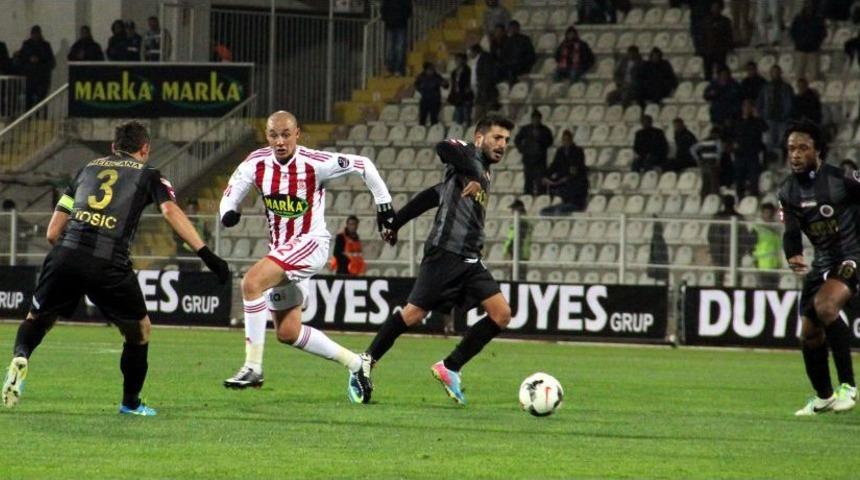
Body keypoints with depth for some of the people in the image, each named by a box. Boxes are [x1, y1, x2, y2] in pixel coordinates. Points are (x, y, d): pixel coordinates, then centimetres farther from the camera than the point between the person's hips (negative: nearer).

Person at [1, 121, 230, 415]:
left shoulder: (88, 168, 26)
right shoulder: (148, 175, 16)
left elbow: (53, 232, 22)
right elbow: (170, 210, -5)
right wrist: (205, 253, -12)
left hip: (66, 255, 3)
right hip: (109, 266, -3)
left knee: (37, 319, 22)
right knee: (139, 331, 20)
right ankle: (130, 403, 28)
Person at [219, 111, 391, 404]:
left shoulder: (315, 164, -16)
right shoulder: (257, 164, -3)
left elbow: (363, 166, -5)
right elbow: (231, 195, 3)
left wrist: (384, 204, 0)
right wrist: (228, 213, -21)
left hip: (310, 244, -7)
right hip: (280, 247, 7)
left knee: (252, 282, -29)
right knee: (287, 333, 8)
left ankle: (253, 367, -25)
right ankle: (354, 364, 24)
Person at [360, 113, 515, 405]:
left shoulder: (481, 172, 25)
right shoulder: (468, 156, 1)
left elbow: (429, 197, 29)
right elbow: (444, 148, -24)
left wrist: (395, 223, 30)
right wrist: (474, 177, -21)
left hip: (470, 260, 9)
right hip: (446, 252, -9)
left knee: (501, 314, -5)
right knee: (414, 314, -10)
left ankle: (449, 369, 1)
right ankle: (368, 361, 7)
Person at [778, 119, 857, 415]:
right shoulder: (787, 192, 1)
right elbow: (791, 232, -7)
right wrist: (793, 257, -29)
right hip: (822, 262, 7)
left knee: (825, 306, -31)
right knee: (809, 333, 8)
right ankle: (823, 397, 30)